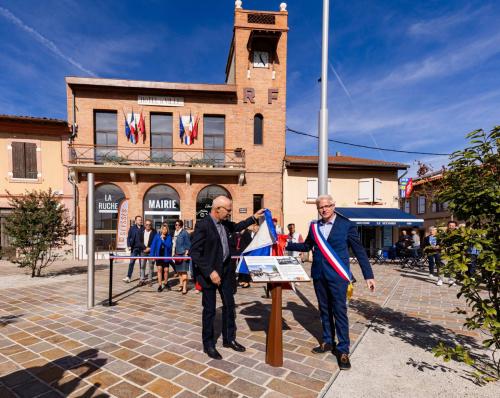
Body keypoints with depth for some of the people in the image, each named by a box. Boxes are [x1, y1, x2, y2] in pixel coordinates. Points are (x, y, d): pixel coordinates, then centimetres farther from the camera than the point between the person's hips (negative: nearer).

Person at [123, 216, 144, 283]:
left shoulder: (143, 228, 4)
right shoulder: (132, 228, 3)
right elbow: (128, 237, 3)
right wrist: (129, 246, -8)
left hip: (141, 248, 1)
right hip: (134, 248, -1)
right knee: (131, 263, -3)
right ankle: (128, 277, -1)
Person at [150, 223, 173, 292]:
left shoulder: (169, 237, -4)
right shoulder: (157, 236, -4)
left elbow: (169, 246, -13)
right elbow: (153, 245, -3)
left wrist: (163, 240, -21)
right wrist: (152, 255, -7)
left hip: (166, 256, 0)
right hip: (159, 256, 0)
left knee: (166, 270, 7)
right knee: (159, 269, -1)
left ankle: (165, 283, 28)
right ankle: (160, 285, 6)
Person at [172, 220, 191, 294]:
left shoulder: (184, 233, -8)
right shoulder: (175, 233, 13)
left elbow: (188, 245, -9)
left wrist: (186, 253, -14)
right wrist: (173, 253, 16)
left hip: (183, 254, -7)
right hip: (177, 254, 7)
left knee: (183, 271, -6)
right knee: (179, 271, 12)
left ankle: (184, 287, -2)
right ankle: (181, 285, 23)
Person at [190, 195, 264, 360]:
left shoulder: (225, 223, 3)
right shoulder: (203, 225, -20)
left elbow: (237, 227, 26)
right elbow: (194, 253, -22)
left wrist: (254, 218, 19)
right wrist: (210, 272, -25)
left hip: (226, 270, 8)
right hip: (210, 272, -8)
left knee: (229, 305, 16)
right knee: (209, 309, 7)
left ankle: (229, 339, 34)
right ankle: (208, 345, 26)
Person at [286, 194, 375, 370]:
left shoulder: (346, 225, -7)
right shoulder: (314, 226, 6)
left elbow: (359, 251, -4)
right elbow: (306, 246, 18)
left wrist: (368, 275, -6)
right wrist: (287, 245, 12)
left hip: (337, 275, -4)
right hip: (319, 275, 5)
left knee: (339, 311, 0)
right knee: (324, 310, 16)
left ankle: (343, 350, 14)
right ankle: (328, 342, 32)